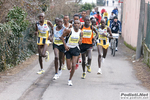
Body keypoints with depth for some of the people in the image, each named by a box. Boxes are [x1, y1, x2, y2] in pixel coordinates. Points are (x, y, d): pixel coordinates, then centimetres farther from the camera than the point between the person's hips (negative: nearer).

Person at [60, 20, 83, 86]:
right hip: (68, 49, -2)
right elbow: (62, 37, -5)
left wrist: (80, 41, -14)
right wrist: (65, 45, -13)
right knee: (69, 68, 2)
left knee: (74, 65, -11)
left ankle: (70, 80, 7)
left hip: (75, 49, 2)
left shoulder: (80, 32, -4)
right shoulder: (69, 30, -15)